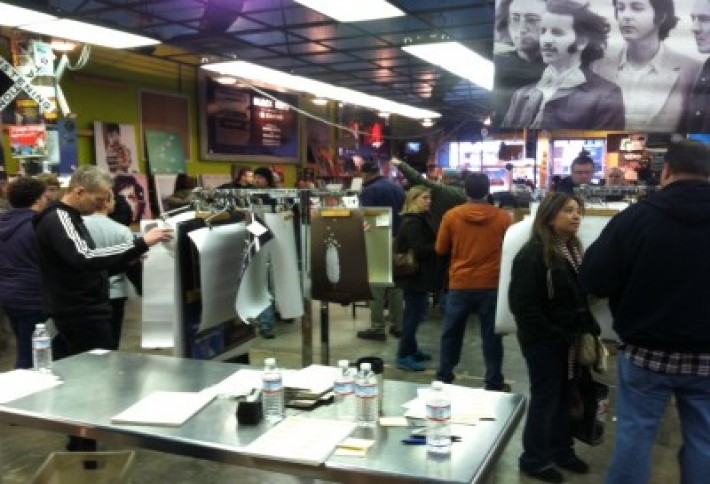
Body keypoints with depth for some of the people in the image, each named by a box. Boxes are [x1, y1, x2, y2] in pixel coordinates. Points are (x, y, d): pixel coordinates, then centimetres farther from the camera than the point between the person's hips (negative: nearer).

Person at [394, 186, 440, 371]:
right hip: (414, 274, -10)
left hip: (419, 274, 10)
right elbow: (419, 250, -23)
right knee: (415, 313, -7)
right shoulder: (412, 222, -17)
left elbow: (428, 243, 15)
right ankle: (404, 356, -1)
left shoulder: (423, 218, 13)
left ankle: (411, 349, 27)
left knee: (414, 312, 16)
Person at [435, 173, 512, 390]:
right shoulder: (503, 217, -6)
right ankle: (494, 383, 14)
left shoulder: (451, 215, -6)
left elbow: (440, 249, 4)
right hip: (492, 284, 0)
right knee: (491, 335, 8)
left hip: (460, 284, 0)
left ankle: (444, 377, 23)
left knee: (451, 333, 14)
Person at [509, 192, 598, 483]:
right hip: (544, 340, -7)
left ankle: (561, 451, 34)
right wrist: (552, 335, -18)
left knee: (565, 396, 16)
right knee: (545, 398, 3)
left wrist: (589, 328, 2)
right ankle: (534, 460, 20)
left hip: (569, 338, 8)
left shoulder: (574, 251, 10)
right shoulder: (533, 253, -17)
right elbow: (522, 303, -20)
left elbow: (581, 296, 14)